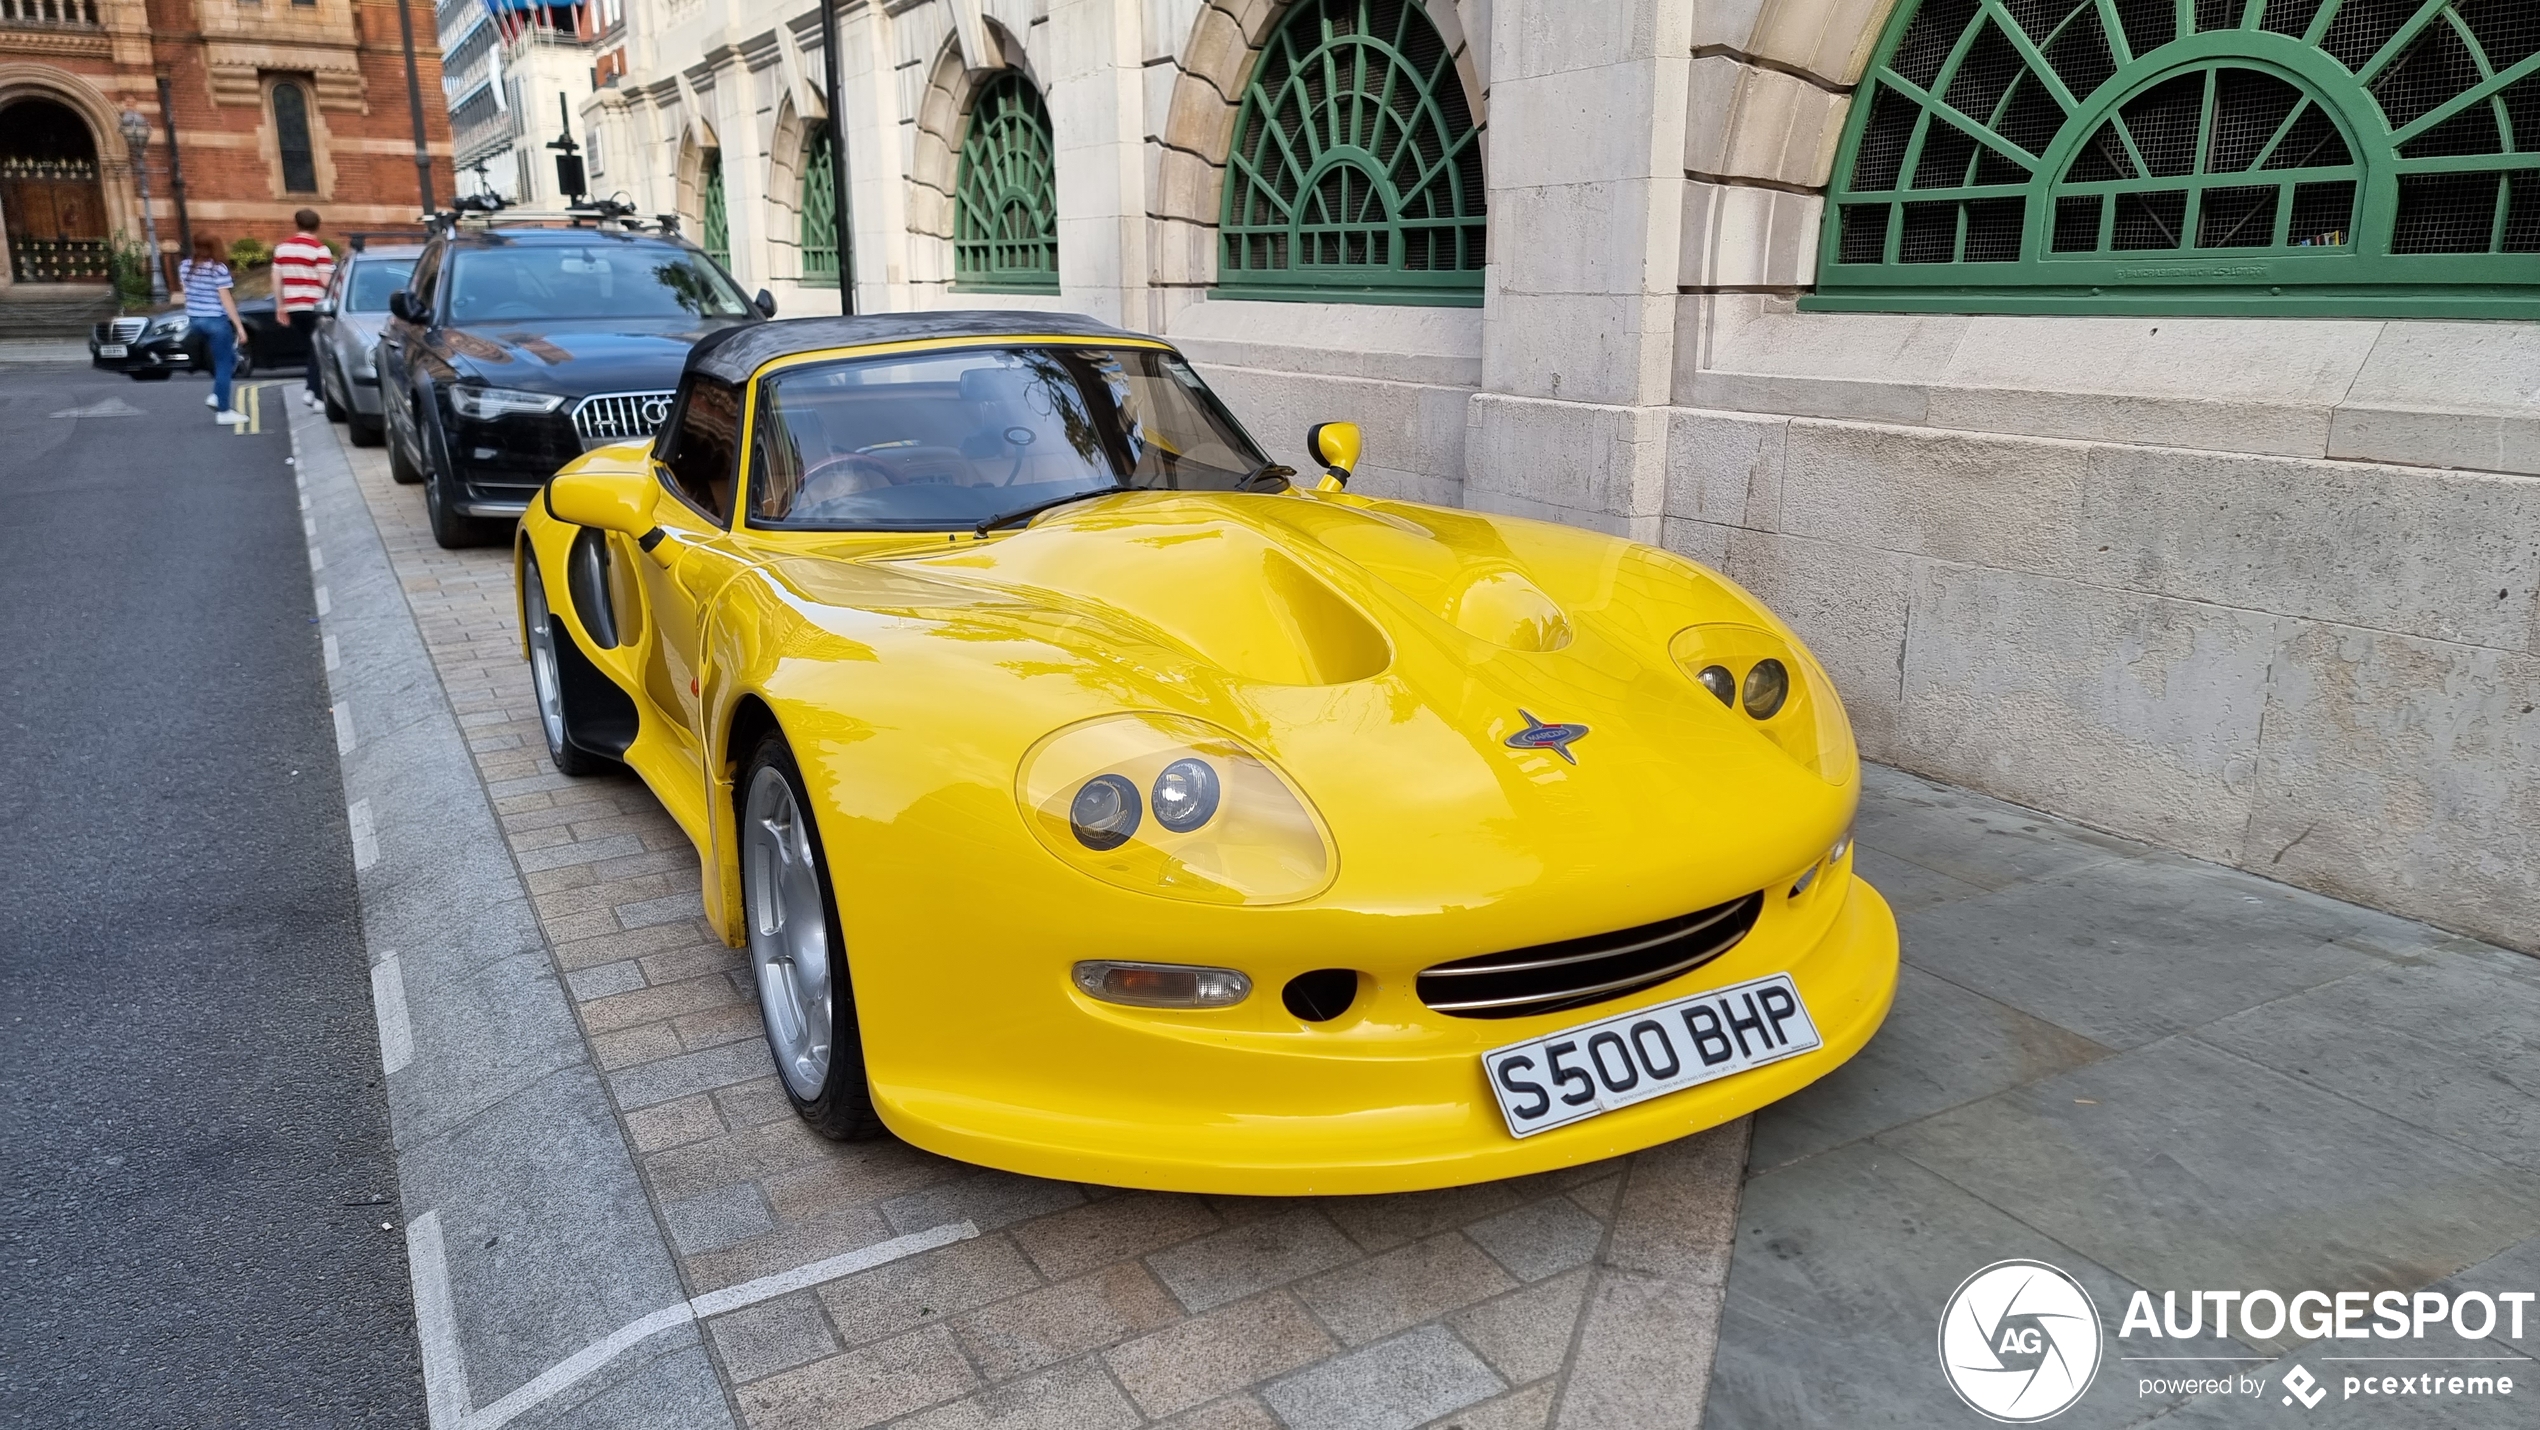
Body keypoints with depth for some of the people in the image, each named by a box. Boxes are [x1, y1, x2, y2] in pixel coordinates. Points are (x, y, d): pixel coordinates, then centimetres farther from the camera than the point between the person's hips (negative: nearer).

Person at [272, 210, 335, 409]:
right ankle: (317, 395, -4)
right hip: (315, 308, -6)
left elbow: (276, 280, 13)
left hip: (293, 307, 6)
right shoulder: (320, 250, -9)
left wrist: (280, 306, 20)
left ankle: (311, 390, 12)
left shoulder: (282, 247, 11)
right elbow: (326, 282, -16)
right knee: (318, 351, 0)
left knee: (312, 348, 18)